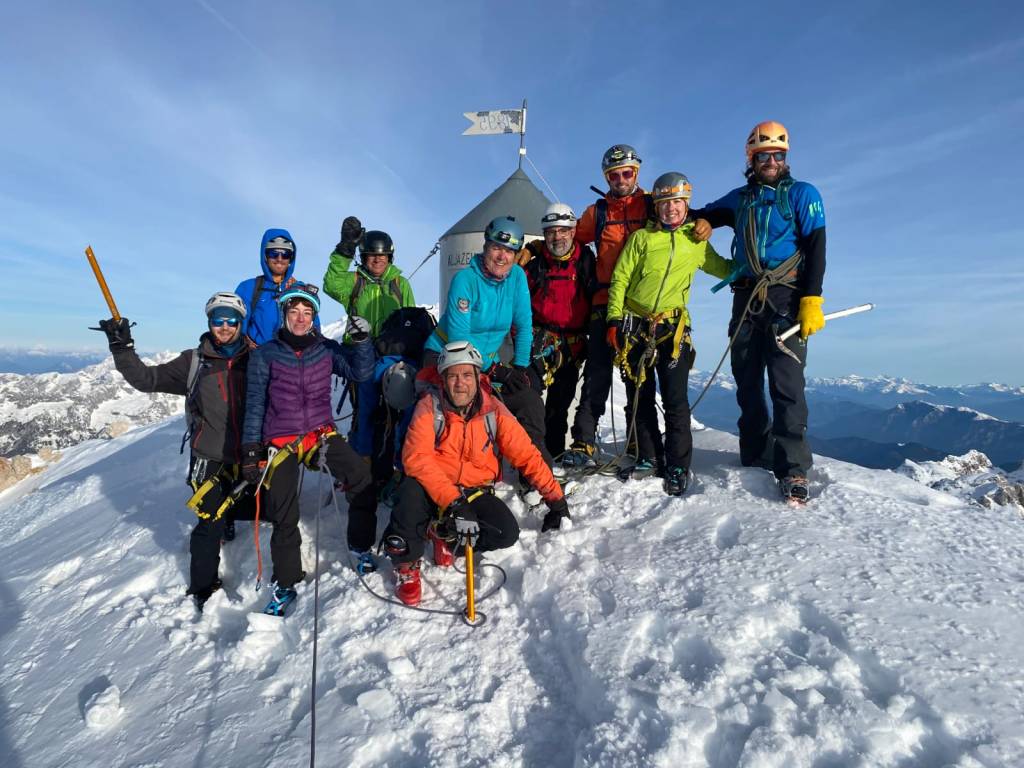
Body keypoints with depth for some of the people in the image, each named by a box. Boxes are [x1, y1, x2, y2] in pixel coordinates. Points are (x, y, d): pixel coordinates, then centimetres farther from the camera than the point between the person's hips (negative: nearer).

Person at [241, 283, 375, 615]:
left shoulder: (326, 349, 3)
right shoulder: (265, 354, -1)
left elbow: (359, 372, -5)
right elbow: (255, 404, 0)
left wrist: (361, 341, -19)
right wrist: (251, 449, -3)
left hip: (322, 434, 1)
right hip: (281, 442, -1)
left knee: (362, 480, -21)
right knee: (284, 517, 3)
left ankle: (360, 545, 2)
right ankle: (285, 584, 22)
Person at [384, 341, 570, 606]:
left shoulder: (493, 409, -8)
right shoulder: (430, 405, -14)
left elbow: (526, 455, -4)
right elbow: (417, 458, -25)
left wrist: (555, 498, -6)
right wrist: (453, 503, -34)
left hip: (474, 492, 2)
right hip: (431, 485, -2)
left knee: (507, 533, -22)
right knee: (412, 492, -36)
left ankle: (443, 532, 5)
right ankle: (407, 565, -9)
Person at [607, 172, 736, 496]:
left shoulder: (696, 241, 12)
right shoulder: (641, 237, 7)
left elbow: (722, 267, 25)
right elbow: (620, 279, 4)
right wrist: (615, 319, -5)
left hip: (672, 327, 0)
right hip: (635, 326, 0)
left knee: (675, 399, -5)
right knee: (640, 397, 6)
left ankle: (678, 466, 7)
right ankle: (648, 459, 19)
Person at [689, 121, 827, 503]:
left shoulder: (802, 194, 9)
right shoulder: (739, 199, 21)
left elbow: (816, 248, 1)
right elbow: (702, 216, 29)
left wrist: (812, 300, -10)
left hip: (786, 298, -4)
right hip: (746, 298, 4)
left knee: (786, 382, -14)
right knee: (747, 382, 3)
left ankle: (793, 469, -12)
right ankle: (755, 459, 13)